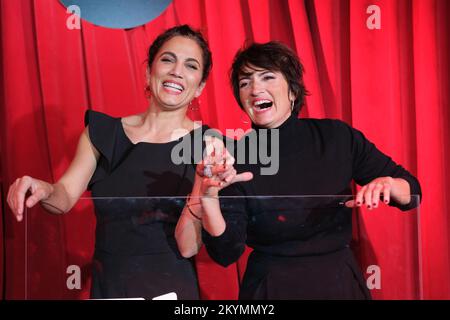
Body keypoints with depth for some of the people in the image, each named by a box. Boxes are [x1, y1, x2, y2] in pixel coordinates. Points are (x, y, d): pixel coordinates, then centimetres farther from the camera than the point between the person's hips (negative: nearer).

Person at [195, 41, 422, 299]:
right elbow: (227, 253, -17)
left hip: (341, 283, 2)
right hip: (270, 289, -2)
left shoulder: (337, 137, -8)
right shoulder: (235, 159, -11)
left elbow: (412, 192, -1)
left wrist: (387, 184, -22)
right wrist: (209, 196, -33)